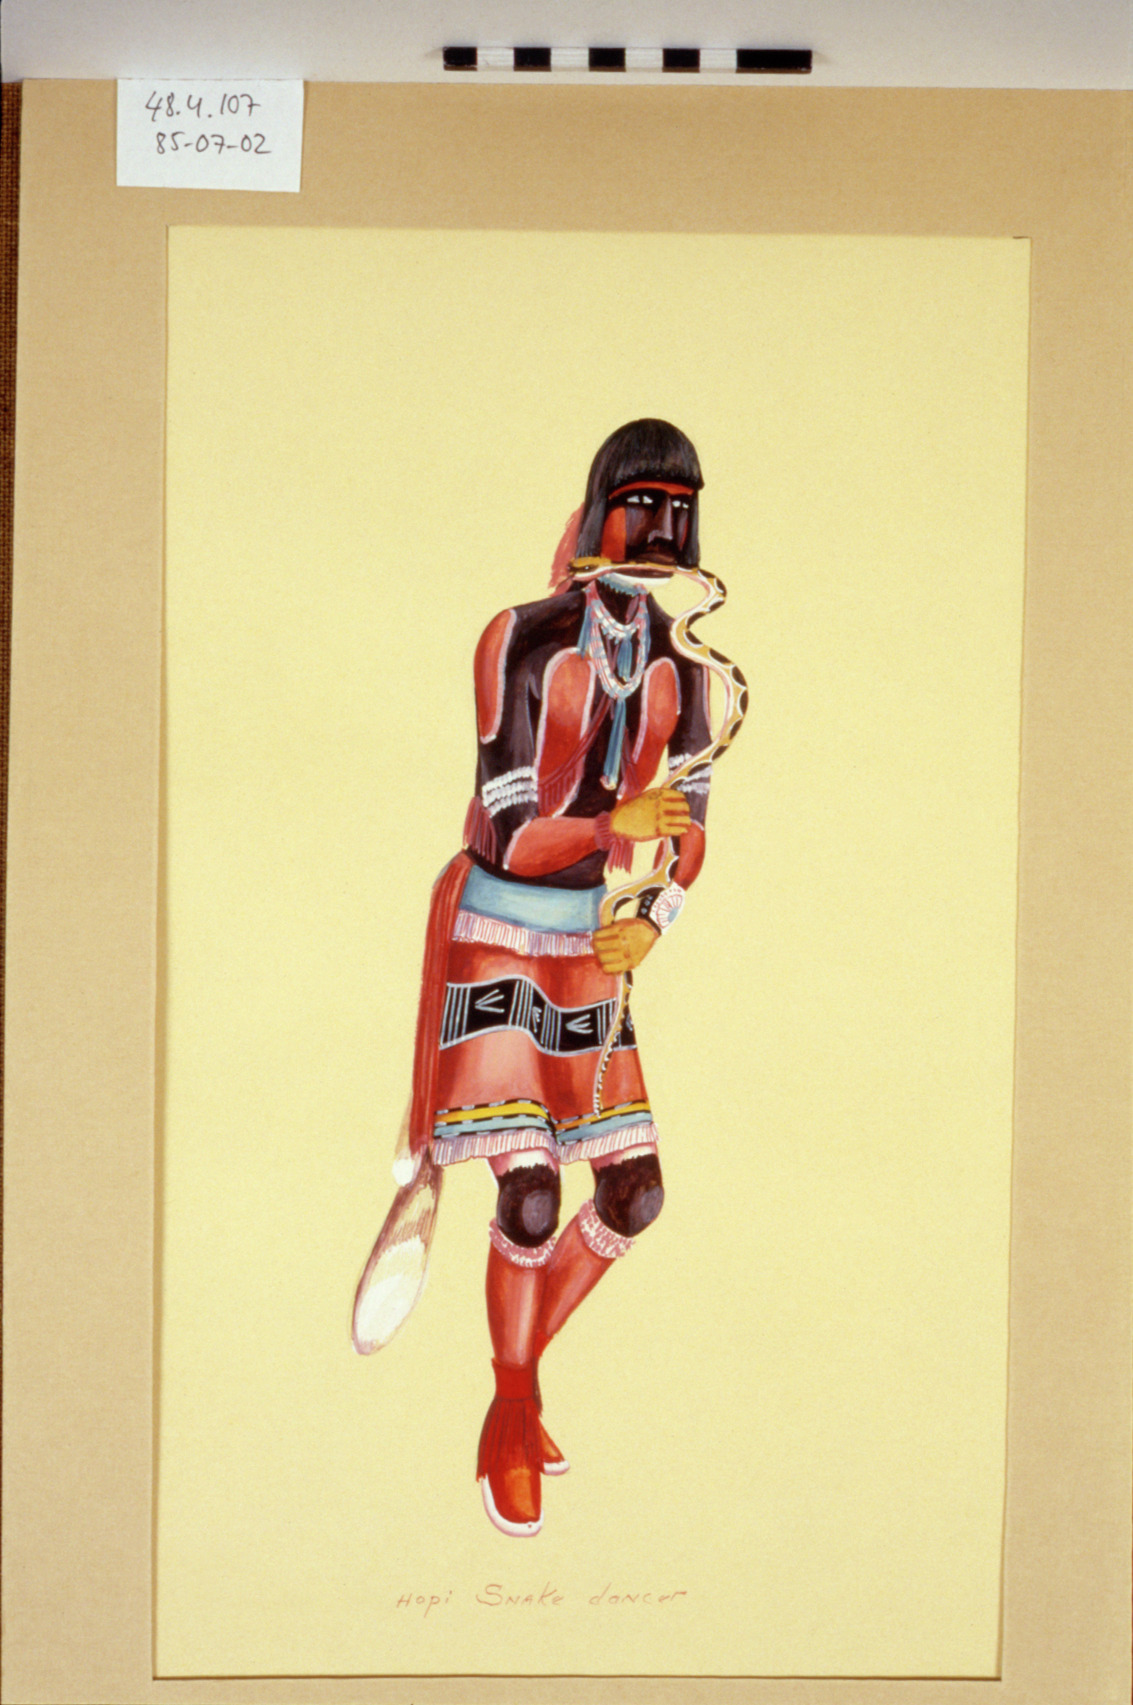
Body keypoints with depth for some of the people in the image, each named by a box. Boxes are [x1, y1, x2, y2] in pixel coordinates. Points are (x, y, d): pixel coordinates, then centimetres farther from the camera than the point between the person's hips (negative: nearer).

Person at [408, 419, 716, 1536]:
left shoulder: (683, 661, 1)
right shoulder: (521, 641, -16)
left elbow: (691, 816, 4)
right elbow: (510, 834, -18)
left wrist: (655, 918, -14)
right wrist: (611, 823, -35)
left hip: (589, 946, 6)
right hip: (494, 932, -6)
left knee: (635, 1195, 4)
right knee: (530, 1198, -14)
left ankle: (522, 1369, 28)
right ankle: (511, 1412, 12)